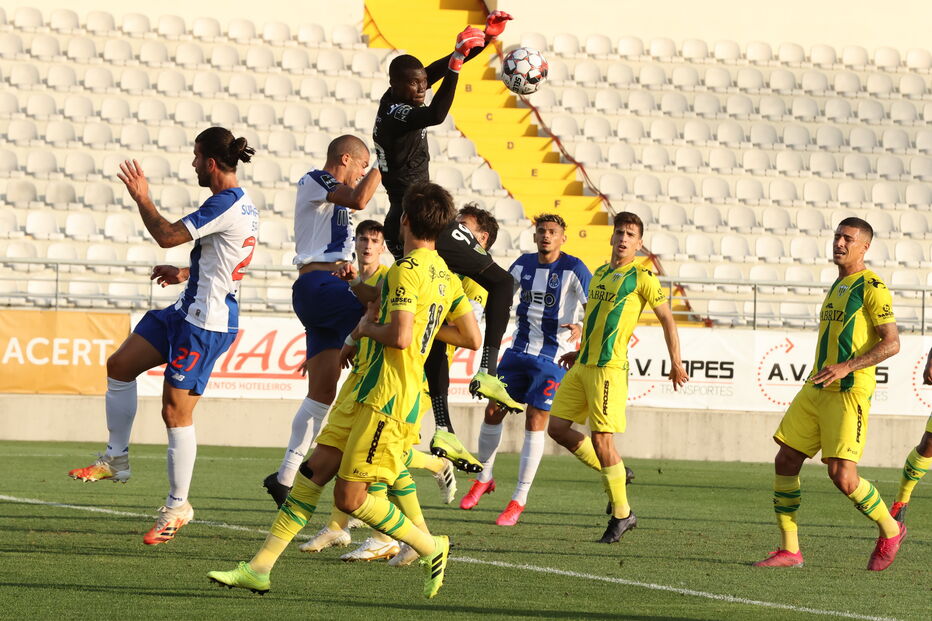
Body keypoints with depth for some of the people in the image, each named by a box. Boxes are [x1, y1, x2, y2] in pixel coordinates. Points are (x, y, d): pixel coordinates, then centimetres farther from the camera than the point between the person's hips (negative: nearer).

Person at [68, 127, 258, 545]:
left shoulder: (225, 205, -20)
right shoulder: (243, 205, 12)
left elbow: (168, 236, -23)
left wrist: (142, 197, -9)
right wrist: (184, 274, 23)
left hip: (205, 323, -11)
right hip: (188, 311, 11)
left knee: (176, 412, -6)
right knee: (119, 365, 11)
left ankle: (177, 506, 4)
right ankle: (116, 458, 19)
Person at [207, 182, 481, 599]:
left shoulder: (406, 270, -15)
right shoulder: (446, 276, 12)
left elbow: (399, 337, -26)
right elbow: (472, 338, 16)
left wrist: (367, 327, -5)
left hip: (387, 401, -10)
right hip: (367, 395, 10)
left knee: (350, 498, -5)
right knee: (315, 469, 5)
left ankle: (431, 548, 9)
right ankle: (260, 567, 3)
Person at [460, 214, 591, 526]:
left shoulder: (573, 269, -9)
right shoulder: (524, 264, 7)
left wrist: (581, 328, -29)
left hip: (552, 358, -5)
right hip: (519, 351, 5)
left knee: (535, 424, -7)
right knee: (493, 411, 5)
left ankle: (519, 500, 0)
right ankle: (483, 478, 27)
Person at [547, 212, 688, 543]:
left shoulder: (641, 277, -5)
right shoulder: (599, 274, 17)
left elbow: (667, 319, -1)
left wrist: (676, 363, -4)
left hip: (609, 368, -8)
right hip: (582, 365, 8)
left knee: (601, 438, -10)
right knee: (557, 428, 4)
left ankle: (621, 514, 0)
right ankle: (612, 474, 21)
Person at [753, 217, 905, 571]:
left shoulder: (871, 287, -7)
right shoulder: (837, 287, 19)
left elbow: (891, 343, -14)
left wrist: (846, 367, -22)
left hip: (849, 392, -9)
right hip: (816, 390, 9)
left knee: (842, 476, -14)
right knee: (785, 461, 0)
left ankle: (890, 530, 11)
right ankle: (789, 549, 7)